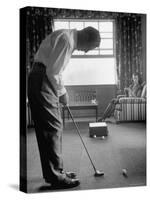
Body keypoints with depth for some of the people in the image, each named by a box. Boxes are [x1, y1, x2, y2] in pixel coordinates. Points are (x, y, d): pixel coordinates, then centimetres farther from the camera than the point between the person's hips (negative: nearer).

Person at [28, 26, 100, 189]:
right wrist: (62, 93, -7)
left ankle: (56, 171, 22)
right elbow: (53, 71, -20)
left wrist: (62, 92, 17)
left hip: (44, 80, 10)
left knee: (52, 127, 11)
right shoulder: (66, 39, -14)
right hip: (41, 81, -10)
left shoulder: (69, 39, 19)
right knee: (52, 127, -8)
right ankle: (56, 176, 1)